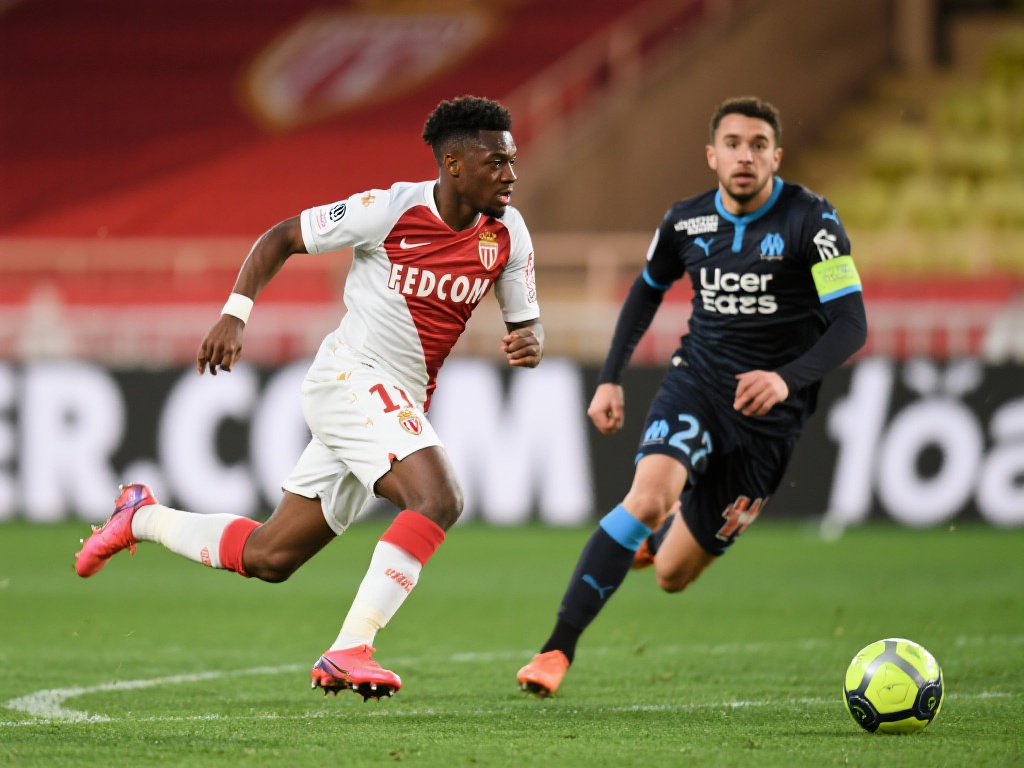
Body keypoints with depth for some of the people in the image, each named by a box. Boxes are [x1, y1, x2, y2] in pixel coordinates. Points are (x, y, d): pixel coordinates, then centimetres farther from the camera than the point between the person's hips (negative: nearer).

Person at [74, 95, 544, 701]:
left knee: (268, 557, 11)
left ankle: (143, 518, 35)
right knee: (439, 498, -30)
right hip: (351, 377, -7)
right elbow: (282, 238, -2)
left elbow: (526, 322, 11)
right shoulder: (391, 209, -13)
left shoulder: (508, 232, 2)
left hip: (401, 406, 7)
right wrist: (234, 315, -13)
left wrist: (529, 344, -14)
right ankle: (350, 650, -29)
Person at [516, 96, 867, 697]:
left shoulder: (811, 220, -13)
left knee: (673, 575, 4)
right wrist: (611, 378, 11)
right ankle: (559, 648, -25)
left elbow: (851, 324, -17)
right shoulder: (687, 223, -1)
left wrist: (788, 379, -33)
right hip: (698, 379, 1)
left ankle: (656, 533, 45)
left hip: (769, 409, -1)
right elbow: (649, 289, 19)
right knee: (649, 494, -30)